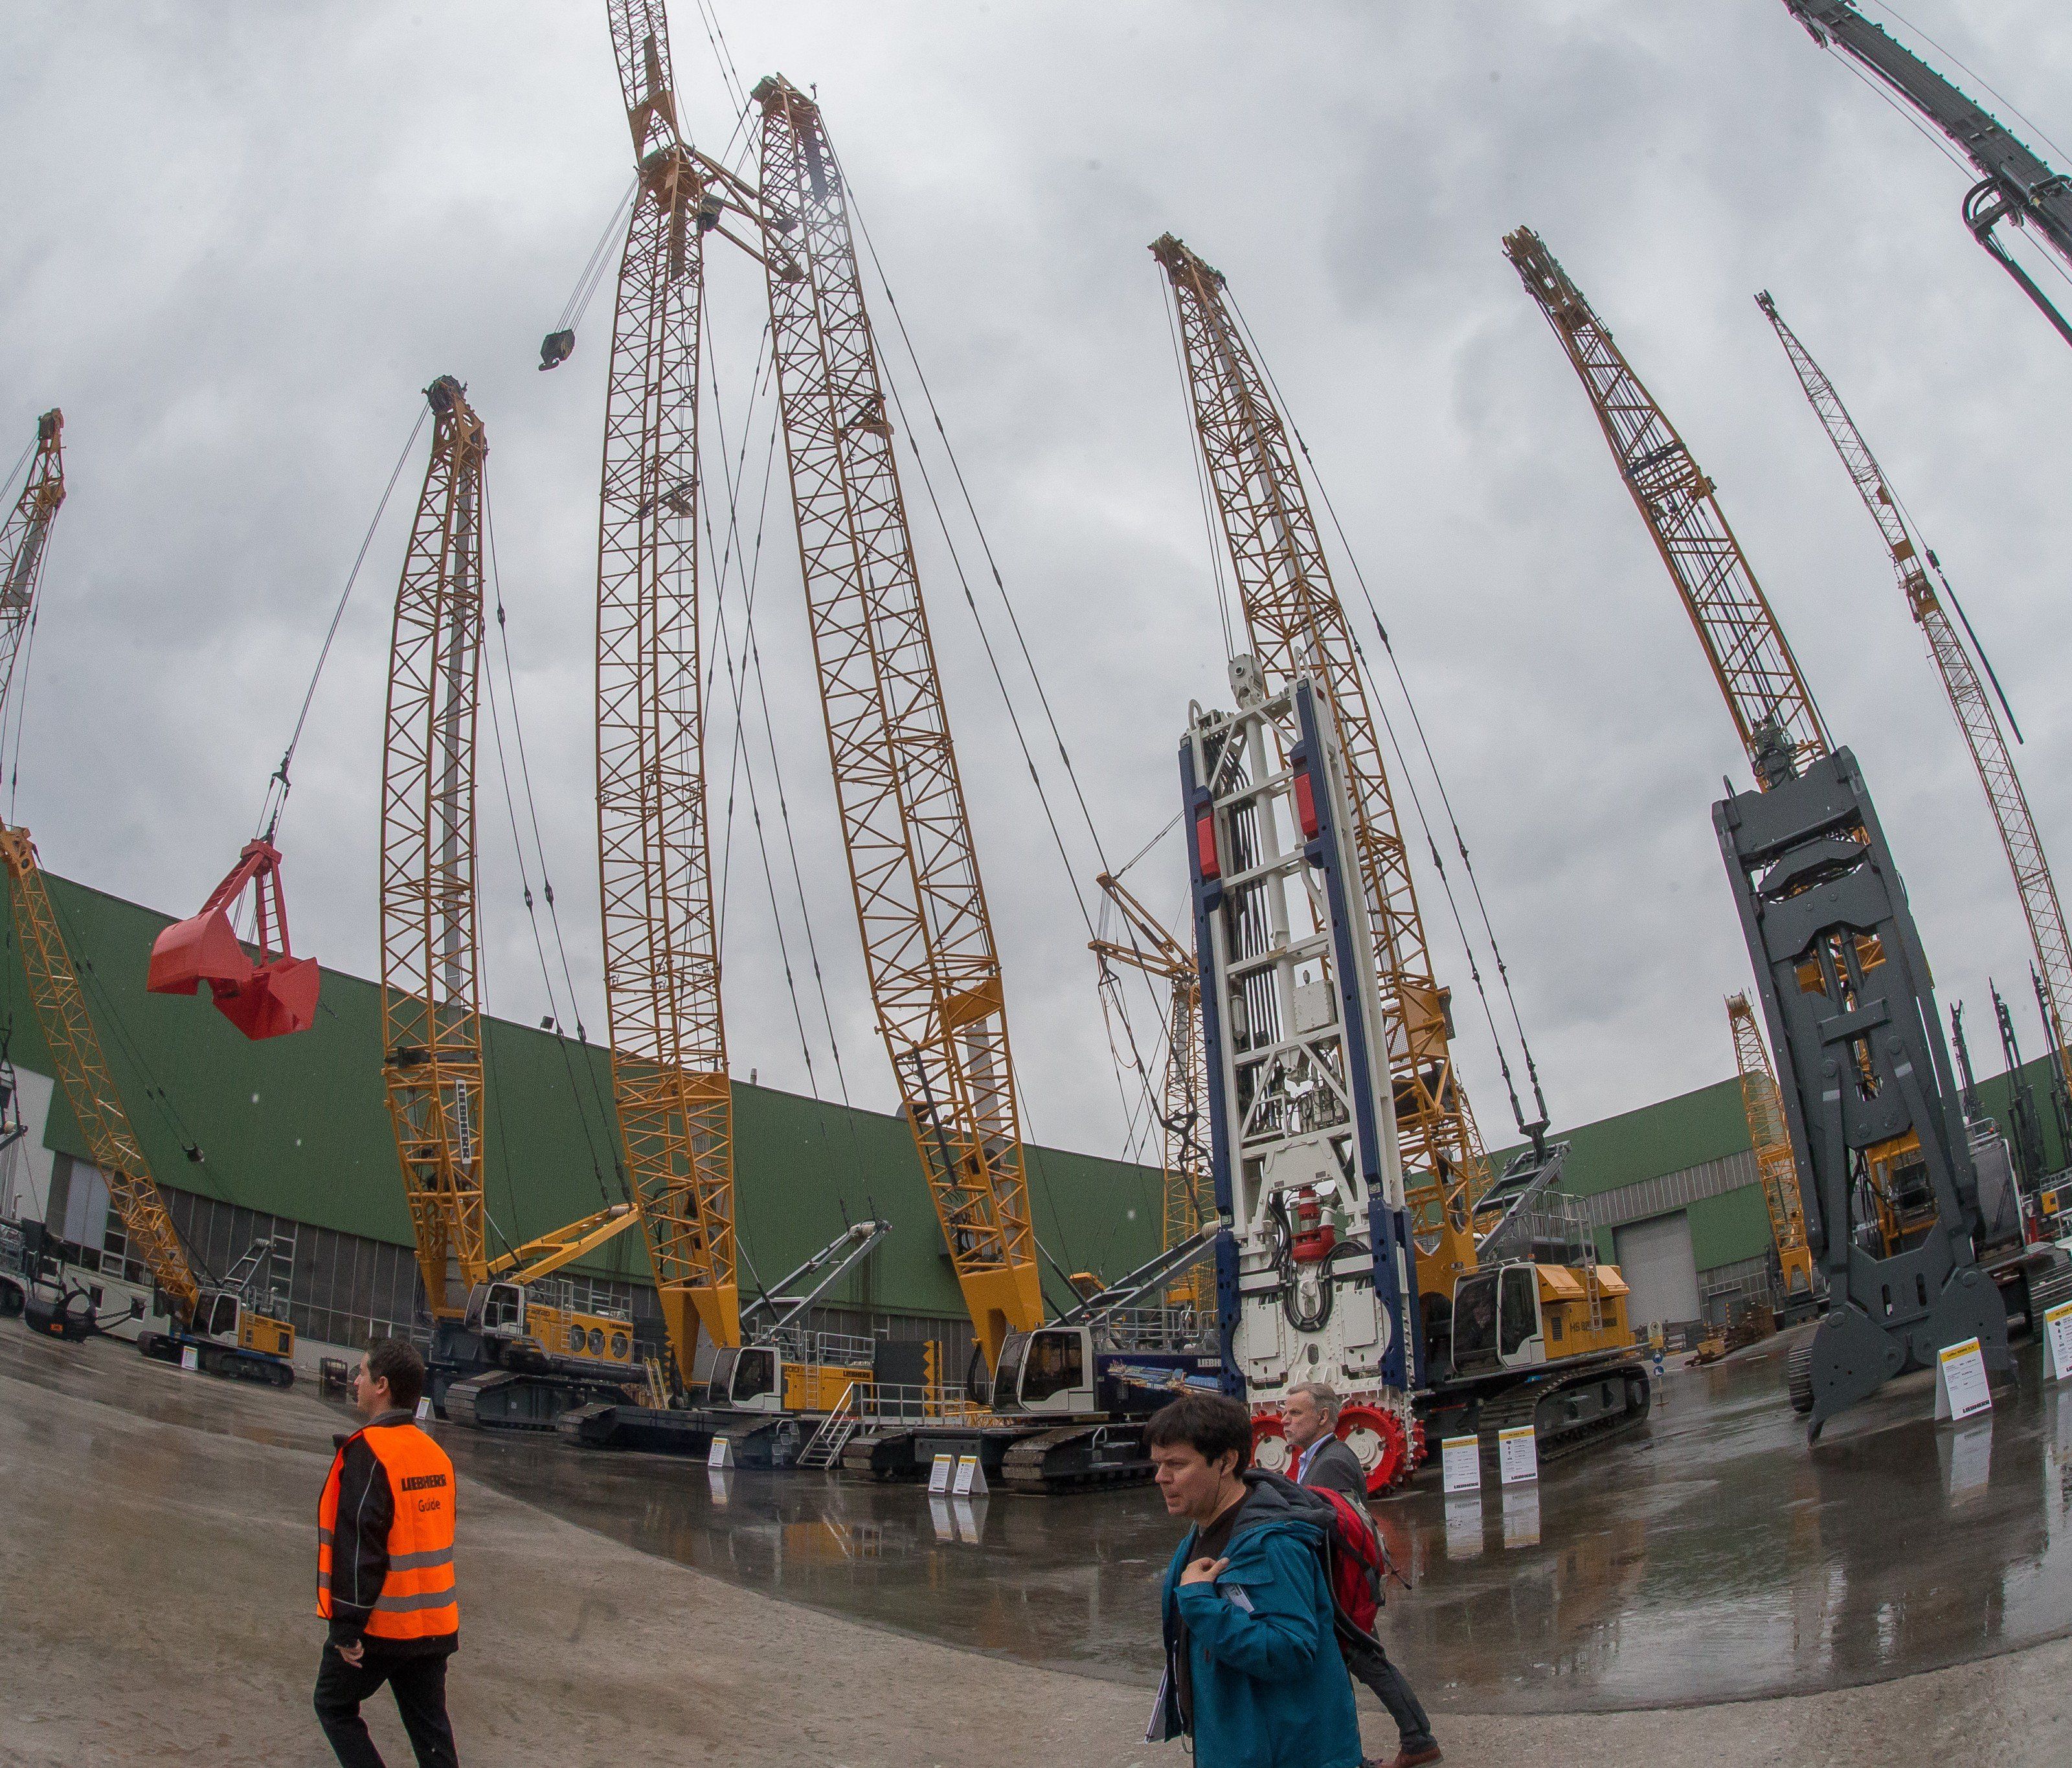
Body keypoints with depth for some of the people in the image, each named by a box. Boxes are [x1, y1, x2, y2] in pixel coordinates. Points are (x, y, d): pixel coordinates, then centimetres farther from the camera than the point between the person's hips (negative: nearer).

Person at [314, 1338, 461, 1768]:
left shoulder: (368, 1451, -17)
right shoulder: (437, 1454, 7)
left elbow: (358, 1546, -21)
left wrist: (347, 1627, -17)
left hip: (379, 1624, -6)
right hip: (434, 1626, 7)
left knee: (334, 1705, 15)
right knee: (430, 1727, 12)